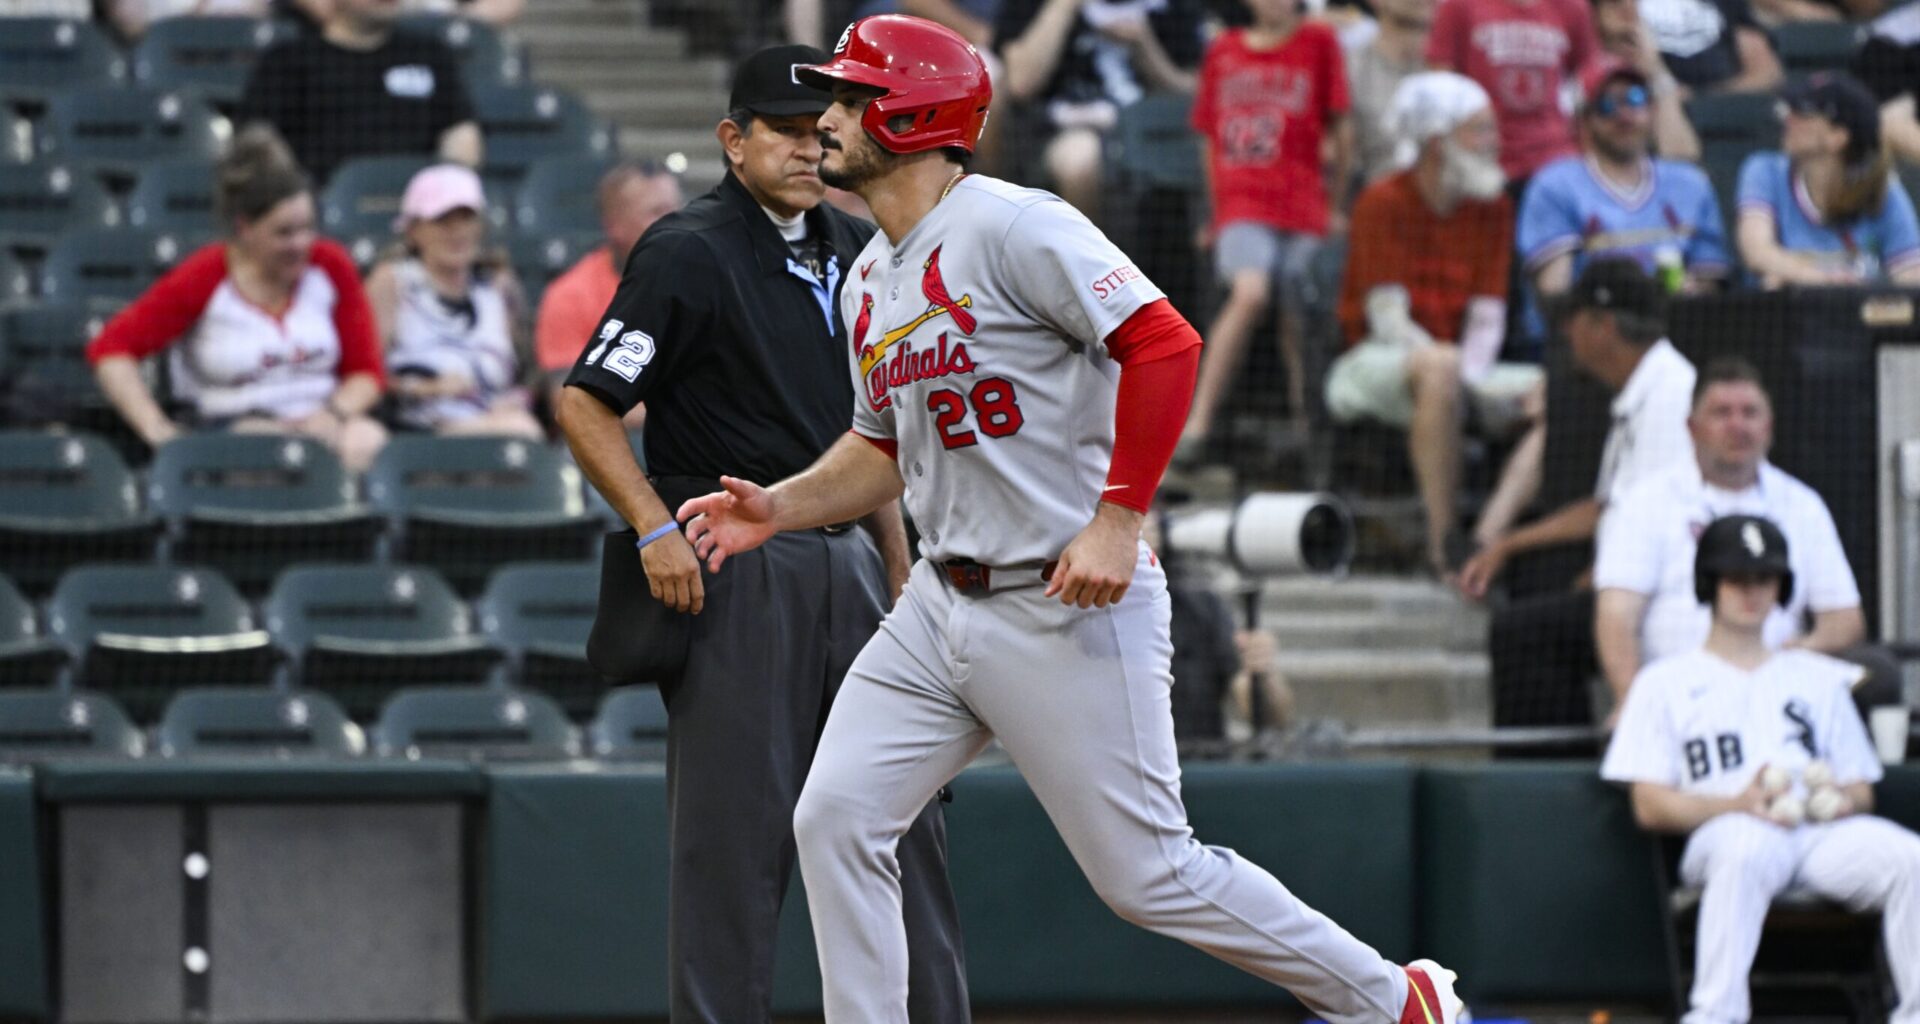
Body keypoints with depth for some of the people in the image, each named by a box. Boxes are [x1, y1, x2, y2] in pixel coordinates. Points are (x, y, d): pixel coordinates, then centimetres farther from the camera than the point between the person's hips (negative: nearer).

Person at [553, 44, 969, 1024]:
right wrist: (655, 529, -20)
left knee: (902, 814, 7)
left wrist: (901, 572, 17)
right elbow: (584, 402, -10)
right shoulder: (688, 252, -7)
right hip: (737, 572, -7)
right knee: (734, 829, -7)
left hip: (847, 564, 7)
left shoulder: (851, 254, 15)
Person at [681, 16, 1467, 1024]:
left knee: (1146, 874, -4)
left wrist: (1118, 518, -26)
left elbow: (1165, 344, -22)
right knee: (836, 819, -3)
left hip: (1069, 611, -8)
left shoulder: (1012, 226, -14)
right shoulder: (870, 279, 13)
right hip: (939, 603, 8)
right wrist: (779, 506, 8)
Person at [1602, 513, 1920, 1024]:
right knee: (1745, 849, -41)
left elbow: (1862, 790, 25)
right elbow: (1650, 806, 7)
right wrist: (1740, 803, -11)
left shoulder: (1818, 679, 30)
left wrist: (1839, 800, -2)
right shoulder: (1664, 683, 19)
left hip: (1823, 832, 3)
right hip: (1725, 831, -3)